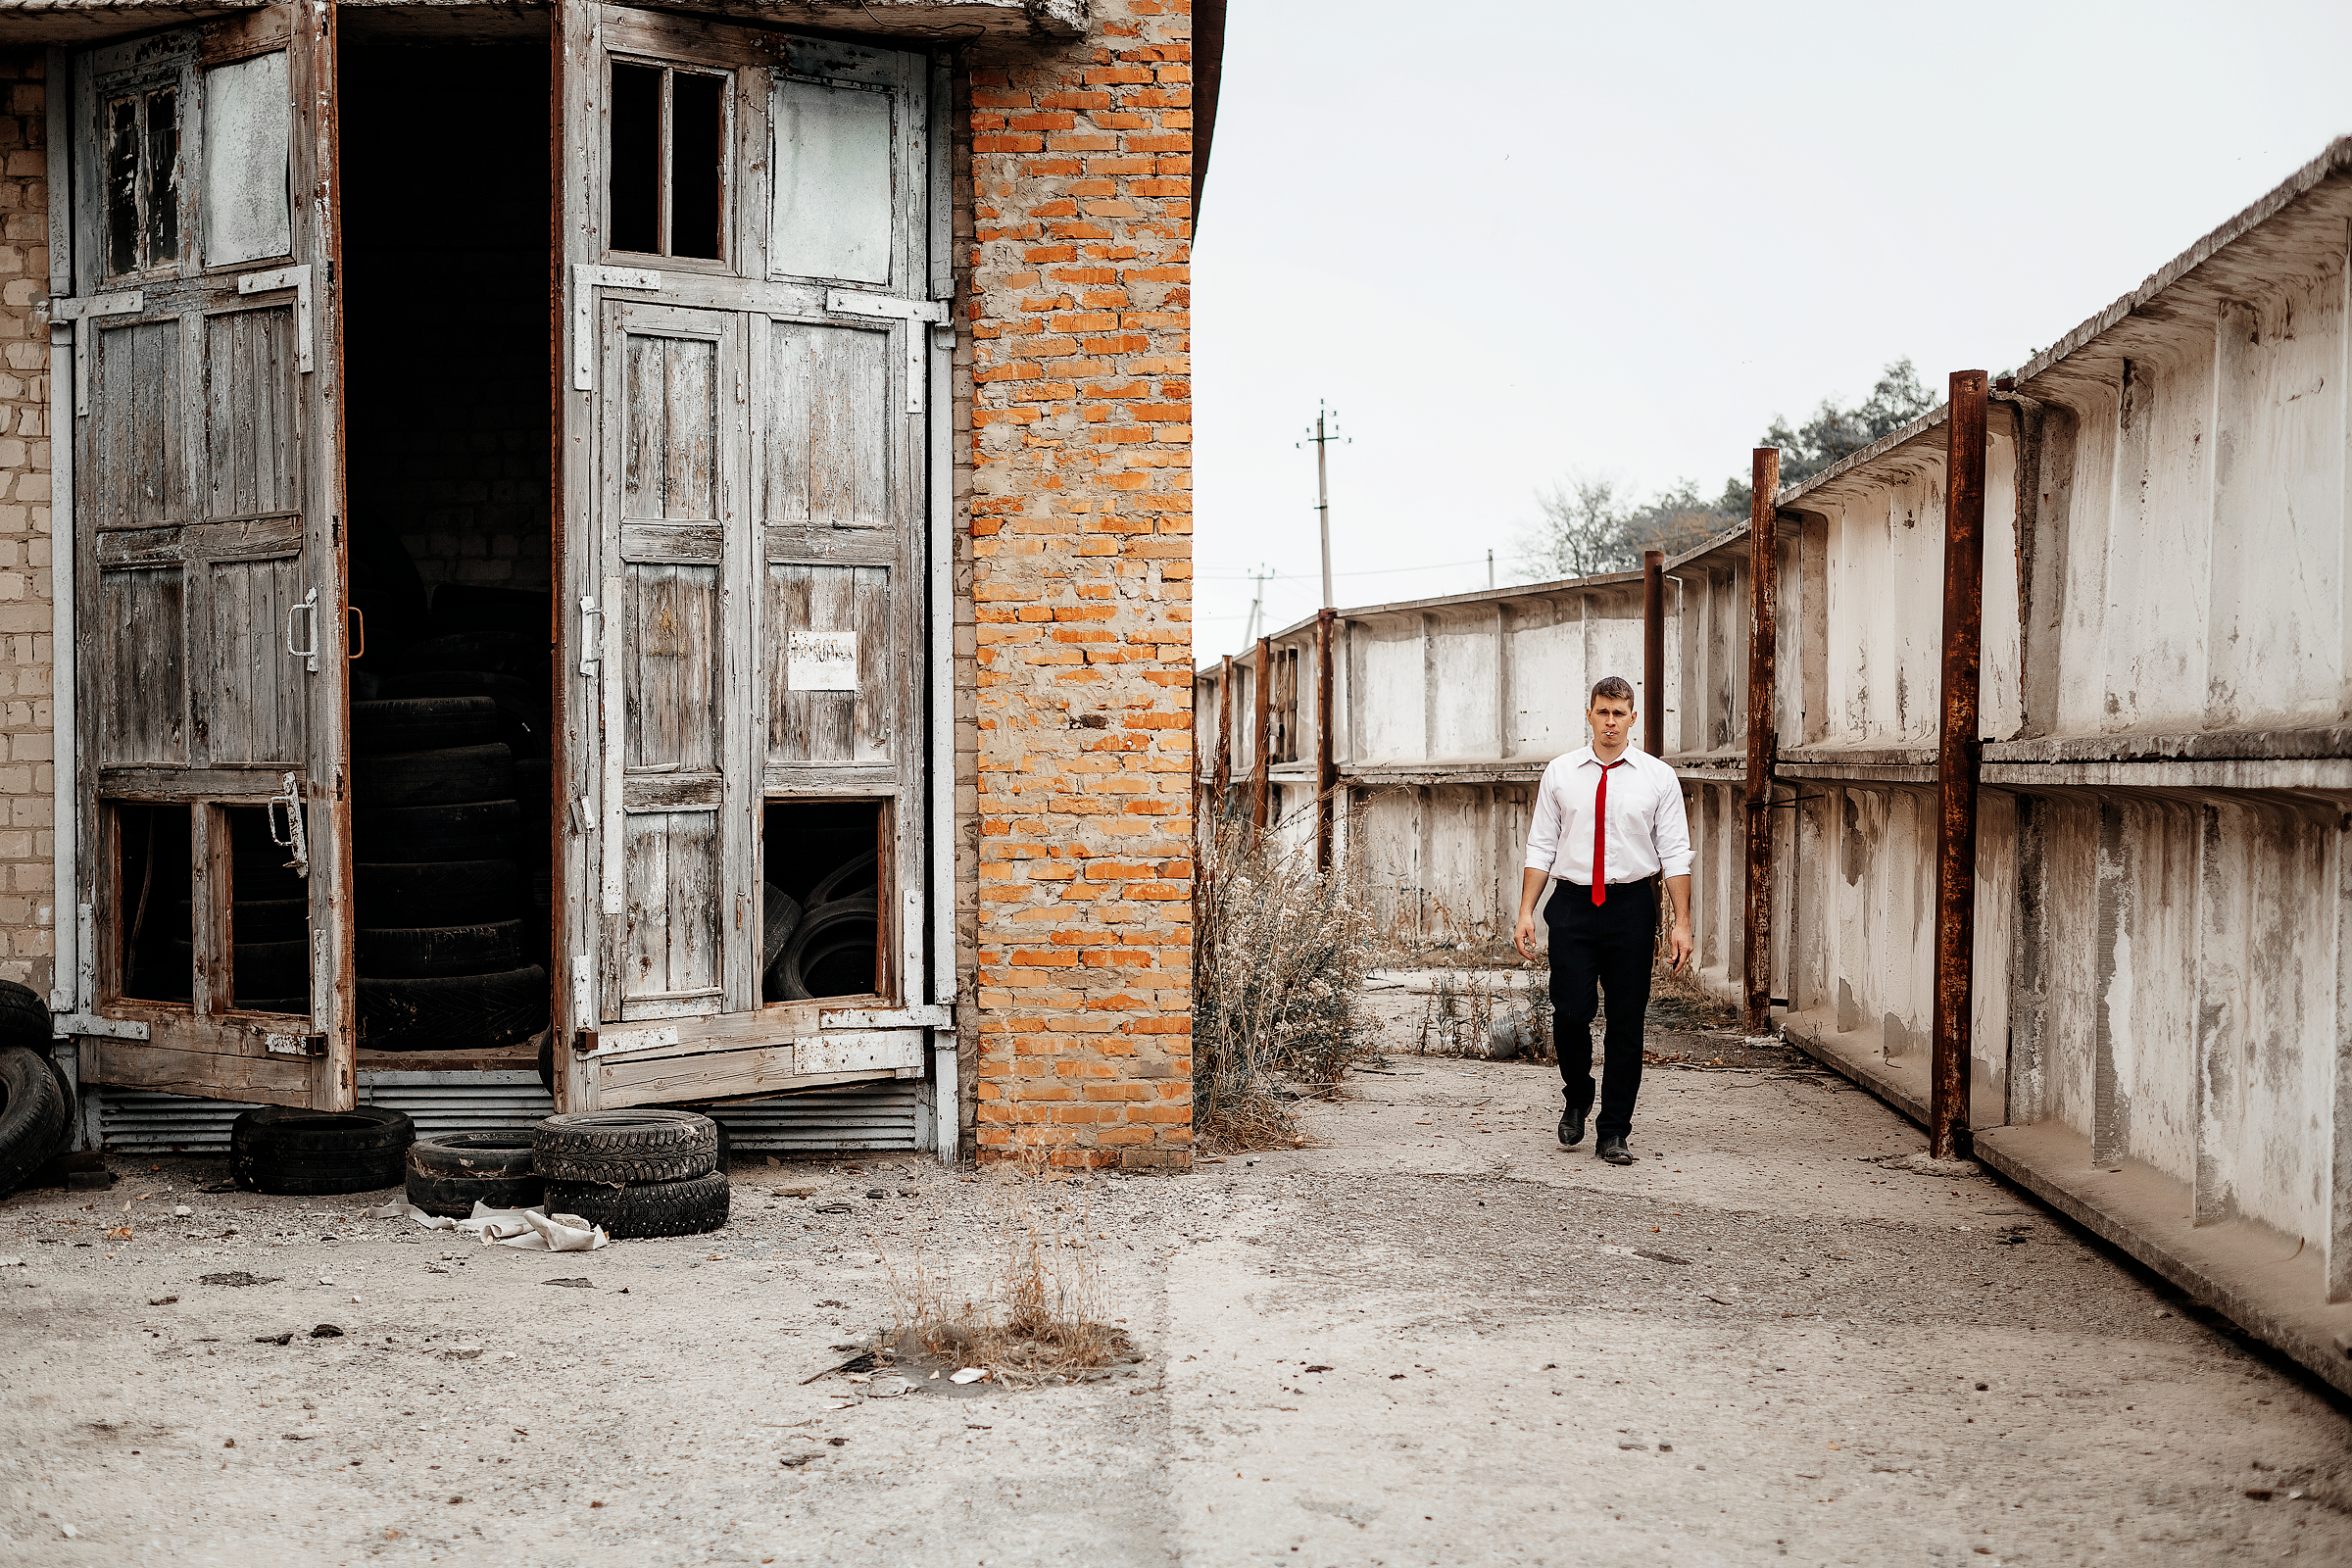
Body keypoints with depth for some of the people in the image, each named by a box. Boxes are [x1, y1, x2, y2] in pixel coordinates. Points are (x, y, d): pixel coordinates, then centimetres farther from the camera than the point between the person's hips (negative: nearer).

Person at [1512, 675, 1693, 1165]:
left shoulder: (1658, 777, 2)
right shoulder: (1560, 773, 6)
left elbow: (1675, 854, 1)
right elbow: (1540, 847, 7)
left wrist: (1682, 923, -5)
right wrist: (1526, 912, 0)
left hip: (1631, 905, 0)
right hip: (1572, 904, 0)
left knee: (1627, 1023, 3)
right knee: (1570, 1013, -7)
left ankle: (1613, 1133, 13)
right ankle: (1577, 1097, 23)